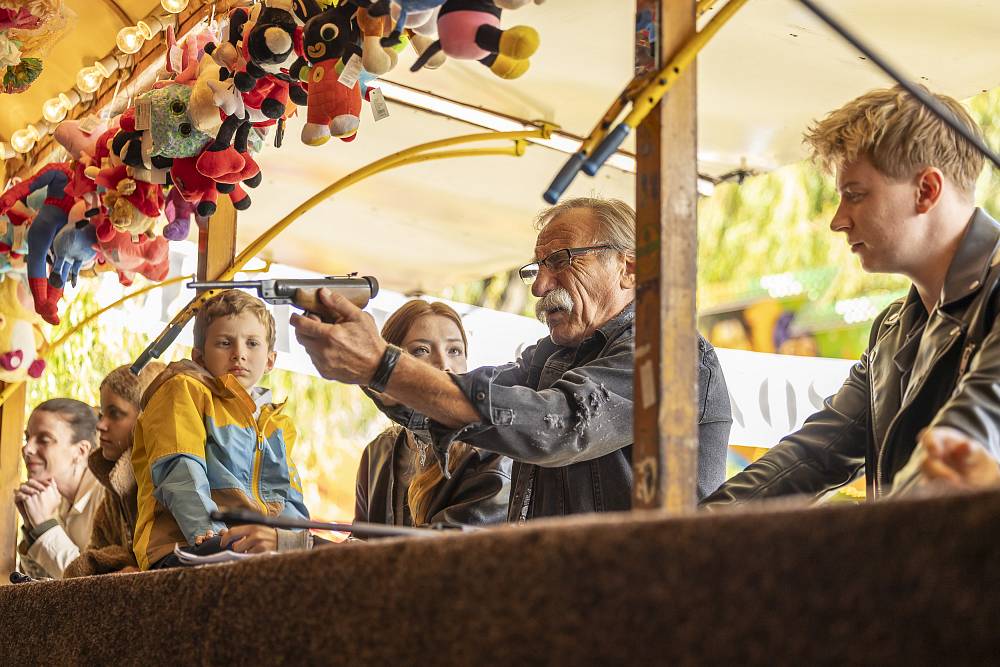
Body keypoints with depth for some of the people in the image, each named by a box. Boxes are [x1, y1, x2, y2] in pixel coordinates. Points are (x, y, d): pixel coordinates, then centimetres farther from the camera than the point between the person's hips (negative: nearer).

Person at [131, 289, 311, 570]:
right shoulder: (184, 389, 12)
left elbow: (291, 503, 15)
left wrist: (282, 536, -12)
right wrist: (210, 534, -25)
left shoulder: (278, 424, 30)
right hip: (188, 545, -5)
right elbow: (180, 473, -6)